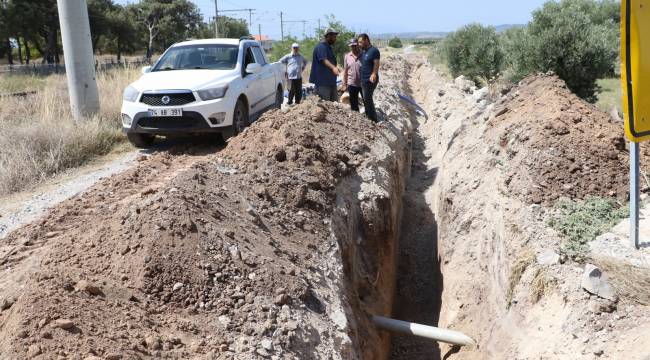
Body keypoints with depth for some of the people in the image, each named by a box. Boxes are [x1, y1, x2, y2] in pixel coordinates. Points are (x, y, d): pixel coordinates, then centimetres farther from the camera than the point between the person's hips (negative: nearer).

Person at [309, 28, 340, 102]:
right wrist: (333, 68, -43)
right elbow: (324, 60, -28)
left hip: (331, 81, 10)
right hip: (323, 82, -10)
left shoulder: (329, 47, 20)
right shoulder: (321, 47, -12)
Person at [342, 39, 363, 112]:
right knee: (353, 104, 12)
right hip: (352, 84, 3)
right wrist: (344, 84, 8)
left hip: (363, 84, -3)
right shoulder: (347, 56, 3)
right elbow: (345, 71, 8)